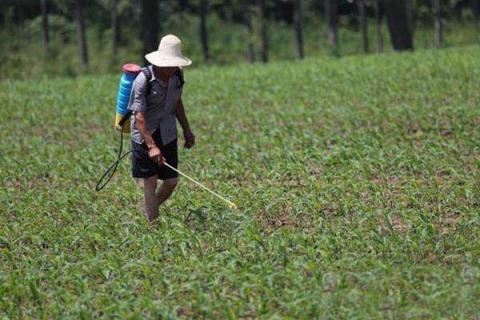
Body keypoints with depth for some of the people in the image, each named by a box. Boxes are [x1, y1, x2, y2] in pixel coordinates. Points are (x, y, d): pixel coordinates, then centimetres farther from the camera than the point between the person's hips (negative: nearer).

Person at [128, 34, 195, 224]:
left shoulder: (177, 75, -3)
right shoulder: (143, 80, -22)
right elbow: (139, 116, -24)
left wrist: (187, 130, 15)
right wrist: (151, 146, -32)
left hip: (168, 135, 5)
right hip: (145, 136, -5)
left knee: (172, 181, 6)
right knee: (150, 181, -2)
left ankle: (149, 211, 30)